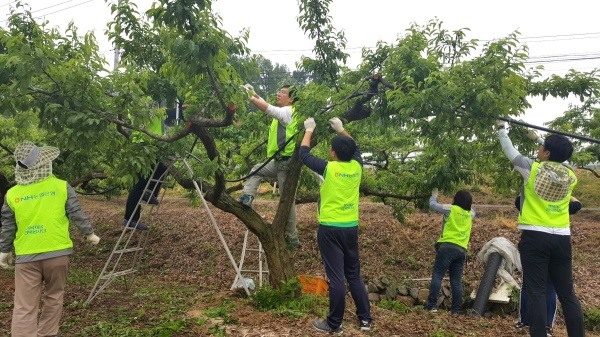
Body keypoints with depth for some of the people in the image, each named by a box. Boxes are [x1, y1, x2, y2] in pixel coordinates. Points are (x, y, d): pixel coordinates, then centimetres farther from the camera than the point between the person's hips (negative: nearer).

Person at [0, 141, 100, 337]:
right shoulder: (62, 187, -7)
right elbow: (77, 215, -1)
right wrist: (89, 234, 15)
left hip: (26, 256, 0)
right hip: (57, 252, 0)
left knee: (24, 306, 3)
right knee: (53, 297, 18)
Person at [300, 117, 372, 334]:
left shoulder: (329, 168, -12)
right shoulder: (357, 166, 1)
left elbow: (304, 154, 2)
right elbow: (355, 148, 23)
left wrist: (309, 130, 15)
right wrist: (341, 130, 28)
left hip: (330, 229, -5)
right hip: (351, 228, 6)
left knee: (336, 277, -1)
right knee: (354, 274, 16)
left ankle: (334, 324, 9)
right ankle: (365, 319, 22)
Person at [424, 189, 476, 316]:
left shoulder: (450, 209, 0)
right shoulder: (470, 214, 14)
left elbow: (432, 204, 11)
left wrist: (434, 195, 30)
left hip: (447, 246, -5)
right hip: (462, 250, 5)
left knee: (437, 275, -8)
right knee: (456, 281, 7)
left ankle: (432, 305, -14)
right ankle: (456, 310, 8)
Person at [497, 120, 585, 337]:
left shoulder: (532, 168, -5)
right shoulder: (570, 177, 4)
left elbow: (510, 152, 10)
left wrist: (501, 129, 25)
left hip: (535, 237, -4)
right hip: (561, 238, 4)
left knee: (536, 292, -3)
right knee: (567, 293, 10)